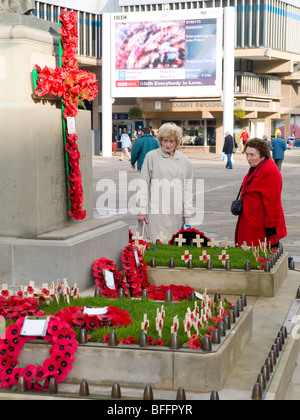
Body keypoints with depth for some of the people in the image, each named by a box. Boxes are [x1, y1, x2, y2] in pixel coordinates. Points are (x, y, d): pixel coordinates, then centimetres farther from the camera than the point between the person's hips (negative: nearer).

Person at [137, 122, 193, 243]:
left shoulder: (185, 161, 12)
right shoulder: (151, 156, 3)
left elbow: (188, 189, 15)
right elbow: (143, 184, 4)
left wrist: (187, 214, 11)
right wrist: (142, 210, 0)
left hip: (177, 213, 3)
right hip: (157, 212, -3)